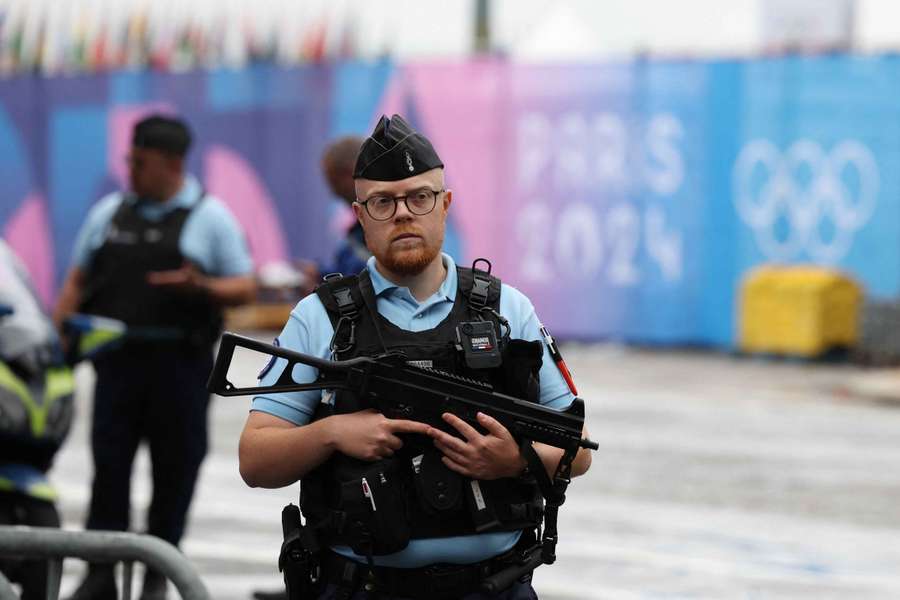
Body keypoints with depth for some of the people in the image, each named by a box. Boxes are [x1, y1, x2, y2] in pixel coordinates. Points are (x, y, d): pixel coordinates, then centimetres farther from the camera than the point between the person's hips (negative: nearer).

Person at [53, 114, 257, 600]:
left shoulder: (209, 217, 4)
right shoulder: (109, 211, 13)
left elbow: (245, 289, 2)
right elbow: (77, 282, 16)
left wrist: (200, 287, -17)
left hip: (180, 361, -2)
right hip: (118, 357, 2)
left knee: (175, 467, 2)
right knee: (108, 463, -3)